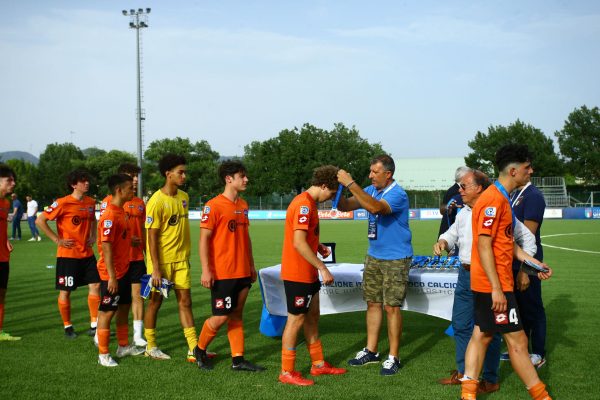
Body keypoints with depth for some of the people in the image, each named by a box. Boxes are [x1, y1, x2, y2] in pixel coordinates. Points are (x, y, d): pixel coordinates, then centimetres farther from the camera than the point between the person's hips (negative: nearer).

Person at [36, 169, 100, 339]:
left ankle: (94, 325, 9)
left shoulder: (91, 202, 6)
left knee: (95, 286, 1)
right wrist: (57, 240, -15)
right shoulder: (63, 203, -14)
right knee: (65, 291, 4)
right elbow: (40, 220, -14)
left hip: (87, 253, 6)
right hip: (68, 254, -6)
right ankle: (67, 327, 18)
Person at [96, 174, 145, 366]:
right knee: (107, 312, 0)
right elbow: (106, 247, -23)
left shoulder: (121, 211, 9)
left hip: (124, 270, 10)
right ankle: (103, 355, 9)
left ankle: (124, 346, 32)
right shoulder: (109, 215, -21)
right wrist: (111, 276, -23)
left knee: (124, 308, 18)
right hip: (112, 274, -10)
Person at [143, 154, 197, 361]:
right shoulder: (157, 202, -16)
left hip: (181, 260, 6)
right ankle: (150, 347, 21)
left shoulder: (184, 197, 6)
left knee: (185, 301, 4)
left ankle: (194, 349, 5)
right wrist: (155, 269, -19)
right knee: (155, 301, 7)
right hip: (161, 261, -6)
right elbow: (152, 237, -16)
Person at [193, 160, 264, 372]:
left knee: (236, 315, 10)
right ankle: (200, 350, 20)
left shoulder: (243, 205, 11)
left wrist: (251, 265, 18)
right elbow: (204, 239, -14)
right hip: (222, 274, -7)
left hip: (242, 272, 7)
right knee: (221, 317, -3)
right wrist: (206, 270, -18)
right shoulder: (214, 205, -12)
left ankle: (238, 359, 14)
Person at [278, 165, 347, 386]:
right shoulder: (304, 205, -20)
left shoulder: (308, 203, 12)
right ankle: (287, 372, 8)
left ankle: (318, 364, 28)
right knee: (296, 319, -1)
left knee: (312, 316, 16)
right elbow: (299, 243, -27)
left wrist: (319, 247, 6)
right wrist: (322, 268, -24)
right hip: (297, 274, -10)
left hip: (308, 273, 10)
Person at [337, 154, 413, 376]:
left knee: (391, 307, -4)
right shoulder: (370, 190, 6)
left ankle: (393, 357, 5)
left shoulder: (397, 194, -19)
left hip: (396, 259, -7)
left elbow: (376, 207, -37)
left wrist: (351, 184, -35)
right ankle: (371, 351, 22)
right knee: (373, 303, 11)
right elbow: (345, 206, 5)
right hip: (374, 256, 7)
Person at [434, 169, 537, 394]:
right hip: (465, 275, 8)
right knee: (460, 324, 15)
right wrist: (443, 242, 0)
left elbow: (527, 238, -6)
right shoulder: (463, 213, 10)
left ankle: (491, 380, 13)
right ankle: (463, 372, 30)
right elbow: (452, 233, 23)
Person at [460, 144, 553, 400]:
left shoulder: (501, 198, 14)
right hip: (494, 284, -10)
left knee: (482, 335, 11)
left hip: (486, 284, 10)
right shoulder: (494, 199, -18)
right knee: (517, 340, -1)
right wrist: (497, 289, -23)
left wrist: (534, 263, 16)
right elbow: (484, 245, -22)